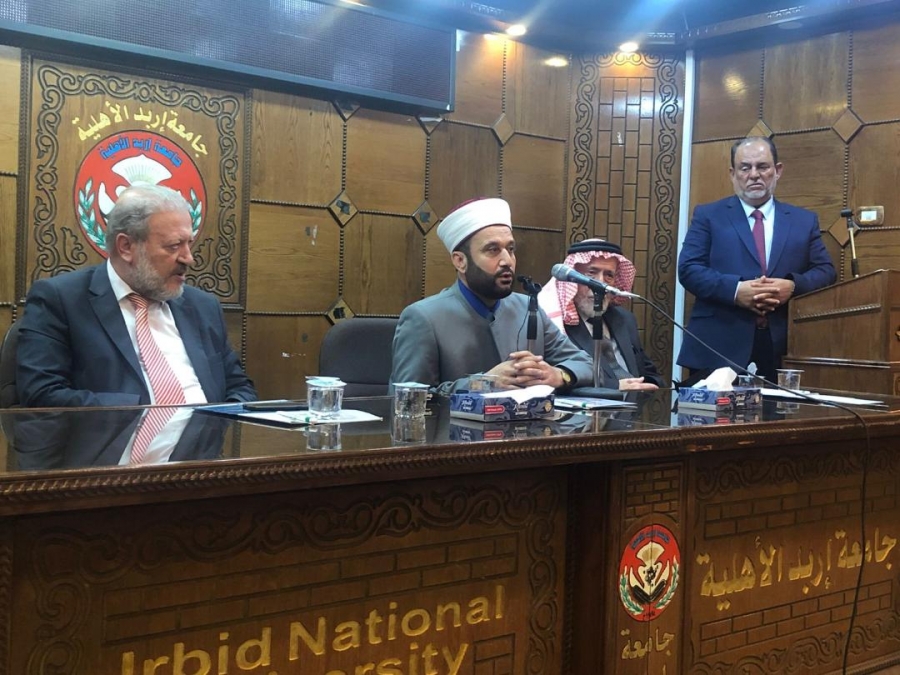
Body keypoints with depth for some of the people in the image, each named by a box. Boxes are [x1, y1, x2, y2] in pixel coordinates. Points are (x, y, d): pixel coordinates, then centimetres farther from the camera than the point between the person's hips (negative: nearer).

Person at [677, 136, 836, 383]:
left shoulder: (804, 220, 15)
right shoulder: (708, 215, 8)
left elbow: (825, 271, 10)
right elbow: (689, 268, -2)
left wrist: (793, 286, -12)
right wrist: (735, 290, -18)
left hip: (782, 350, 2)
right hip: (719, 347, -2)